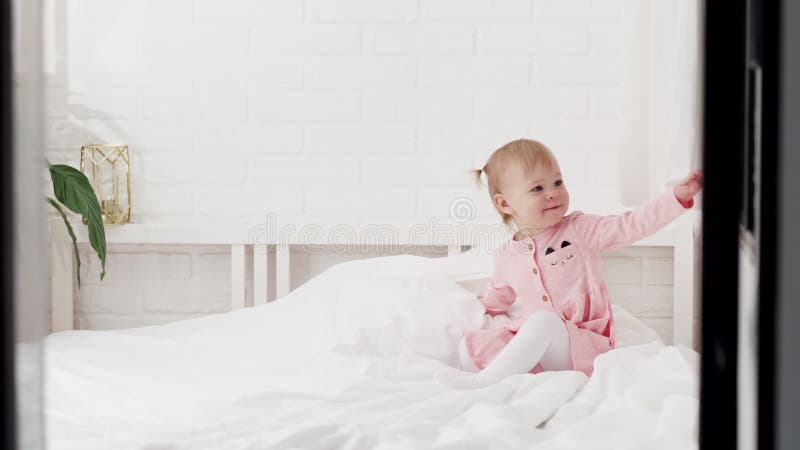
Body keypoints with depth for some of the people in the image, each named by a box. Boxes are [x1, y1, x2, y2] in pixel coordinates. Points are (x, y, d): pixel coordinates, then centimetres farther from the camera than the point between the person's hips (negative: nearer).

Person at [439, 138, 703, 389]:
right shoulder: (506, 257, 9)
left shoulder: (582, 230, -1)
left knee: (544, 321, -34)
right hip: (531, 348, 4)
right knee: (471, 344, -11)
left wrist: (678, 196, -22)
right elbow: (496, 298, 31)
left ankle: (485, 380, -30)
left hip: (583, 347, -4)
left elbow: (632, 225, -12)